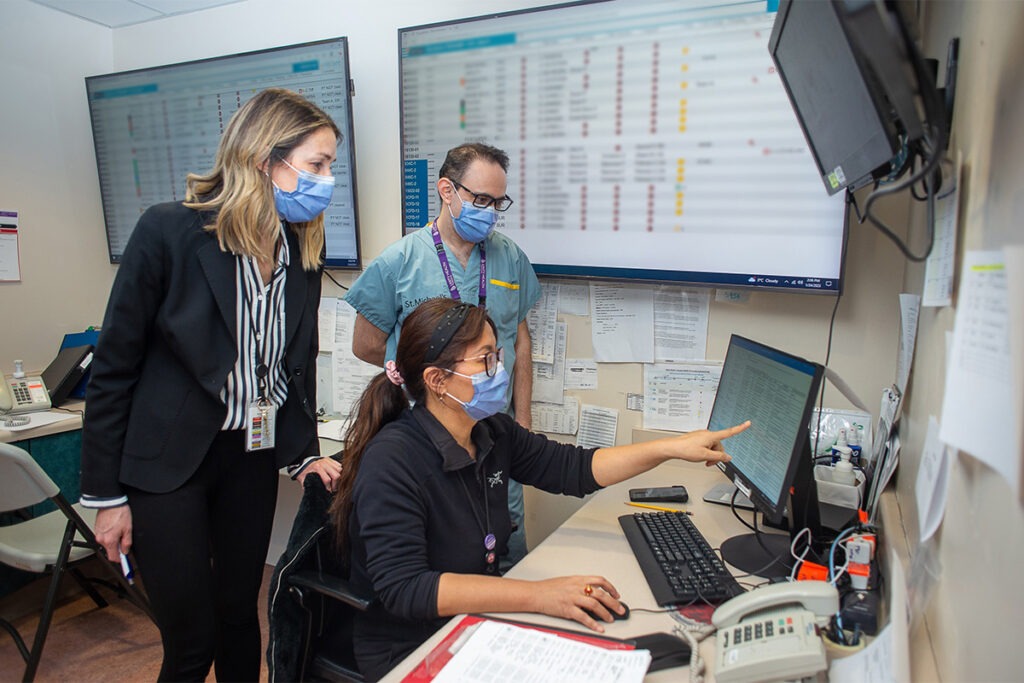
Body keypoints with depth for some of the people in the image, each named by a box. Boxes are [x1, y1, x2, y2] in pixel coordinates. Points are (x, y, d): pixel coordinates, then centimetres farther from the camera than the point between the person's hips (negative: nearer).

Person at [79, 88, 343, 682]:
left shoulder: (304, 252, 0)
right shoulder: (169, 231, -16)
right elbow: (113, 368, -10)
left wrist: (305, 453, 3)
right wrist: (106, 495, -7)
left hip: (253, 457, 5)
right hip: (166, 461, -4)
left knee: (240, 614, 18)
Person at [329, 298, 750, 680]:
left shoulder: (492, 433, -2)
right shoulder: (392, 461, -24)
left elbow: (574, 468, 5)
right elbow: (403, 588, -29)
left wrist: (672, 448, -3)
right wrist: (537, 594, -35)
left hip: (479, 620, 7)